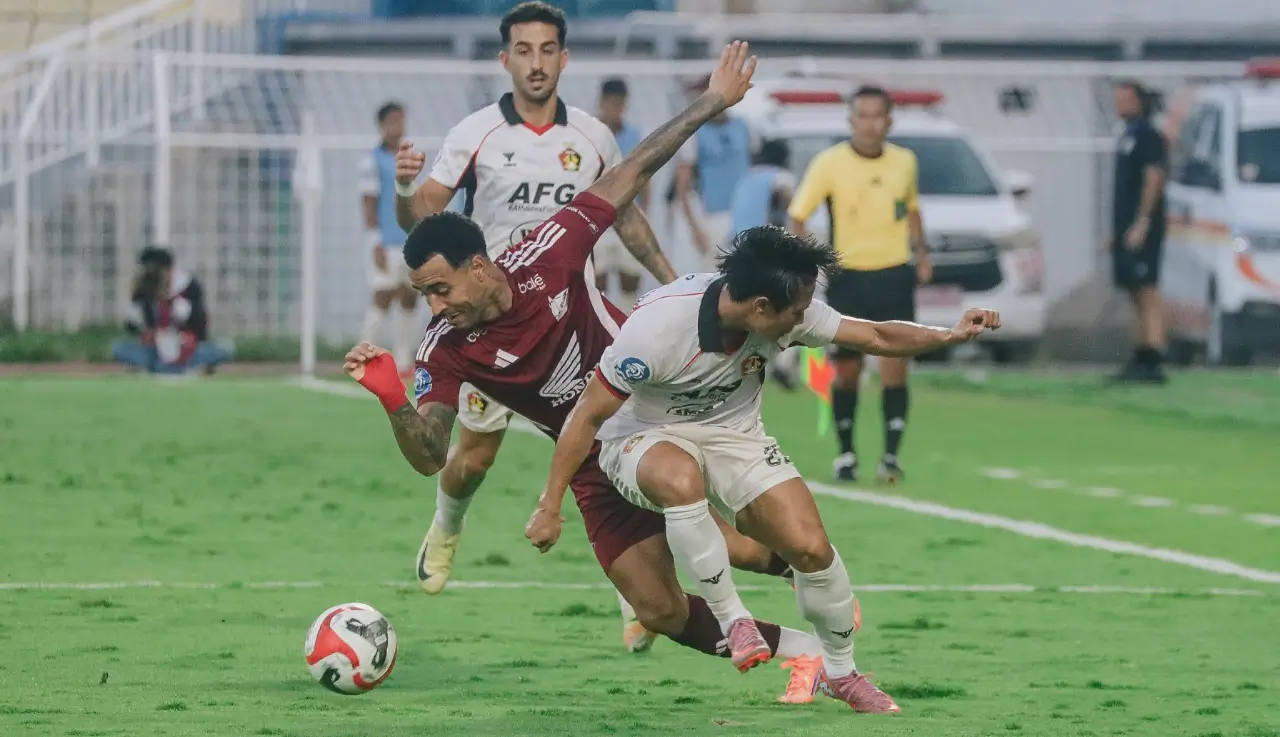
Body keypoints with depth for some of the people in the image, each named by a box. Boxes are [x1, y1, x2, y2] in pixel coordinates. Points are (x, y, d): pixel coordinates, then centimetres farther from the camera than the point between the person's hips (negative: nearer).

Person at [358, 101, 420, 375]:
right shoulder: (373, 162, -5)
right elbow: (369, 204, -10)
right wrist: (376, 245, -16)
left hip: (409, 246, 7)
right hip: (385, 246, -7)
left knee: (410, 300, 4)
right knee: (383, 299, -9)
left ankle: (404, 363, 7)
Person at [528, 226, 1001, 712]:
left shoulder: (789, 314, -18)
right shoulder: (657, 325, -32)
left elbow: (876, 338, -5)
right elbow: (587, 417, -22)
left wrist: (950, 336, -20)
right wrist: (549, 507, -21)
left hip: (734, 434, 4)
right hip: (645, 438, -4)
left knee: (811, 548, -12)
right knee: (680, 479, -41)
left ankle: (840, 672, 16)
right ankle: (733, 621, -21)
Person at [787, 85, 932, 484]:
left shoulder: (905, 162, 4)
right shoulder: (829, 163, -8)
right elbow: (796, 217, -8)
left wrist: (921, 252, 7)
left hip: (894, 276, 2)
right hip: (847, 276, -2)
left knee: (895, 368, -8)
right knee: (846, 372, 5)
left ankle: (891, 456, -3)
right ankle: (845, 454, 22)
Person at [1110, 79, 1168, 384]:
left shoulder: (1148, 136, -10)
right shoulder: (1128, 136, 18)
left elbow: (1154, 179, -18)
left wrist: (1141, 224, -23)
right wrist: (1115, 229, 20)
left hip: (1141, 229, -10)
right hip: (1126, 228, 10)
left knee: (1147, 293, -13)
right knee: (1137, 296, 10)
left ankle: (1154, 362, -18)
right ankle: (1140, 360, 12)